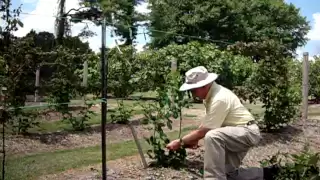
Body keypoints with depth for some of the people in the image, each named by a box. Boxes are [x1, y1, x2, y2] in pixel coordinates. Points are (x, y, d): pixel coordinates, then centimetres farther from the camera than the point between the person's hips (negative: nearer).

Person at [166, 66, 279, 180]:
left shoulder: (219, 99, -28)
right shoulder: (210, 94, 0)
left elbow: (203, 131, -24)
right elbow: (206, 124, 12)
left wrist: (180, 142, -15)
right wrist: (194, 139, 1)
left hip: (247, 132, -10)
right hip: (234, 133, 10)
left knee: (212, 136, -36)